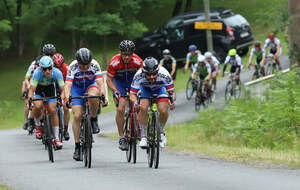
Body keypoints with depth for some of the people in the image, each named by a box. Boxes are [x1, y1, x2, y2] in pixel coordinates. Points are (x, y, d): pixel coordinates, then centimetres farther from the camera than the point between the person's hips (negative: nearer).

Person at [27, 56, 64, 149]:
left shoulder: (57, 73, -32)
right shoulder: (37, 73, -36)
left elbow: (63, 89, -30)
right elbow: (31, 90, -36)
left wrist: (62, 98, -50)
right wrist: (30, 99, -54)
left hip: (50, 88, 1)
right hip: (38, 88, -1)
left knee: (53, 110, -12)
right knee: (38, 106, -28)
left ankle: (56, 139, -4)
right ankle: (38, 125, 2)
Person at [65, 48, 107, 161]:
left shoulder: (94, 65, -29)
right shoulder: (73, 67, -29)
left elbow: (100, 82, -37)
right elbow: (68, 85, -37)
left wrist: (103, 95, -55)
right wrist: (67, 98, -56)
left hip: (91, 85, 0)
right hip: (77, 87, 0)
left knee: (93, 95, -38)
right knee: (77, 116, -13)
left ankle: (94, 120, -12)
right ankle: (77, 147, -3)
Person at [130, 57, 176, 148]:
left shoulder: (164, 74, -37)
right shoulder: (139, 76, -36)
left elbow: (172, 92, -28)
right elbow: (132, 94, -29)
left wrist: (172, 101, -49)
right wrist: (135, 102, -51)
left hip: (159, 88, 0)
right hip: (145, 89, 0)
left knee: (163, 111, -23)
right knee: (143, 108, -27)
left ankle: (161, 132, 5)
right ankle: (143, 137, -14)